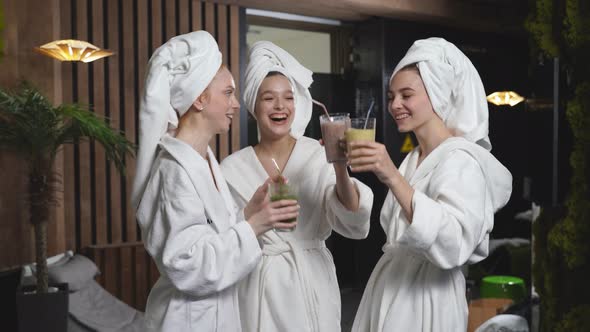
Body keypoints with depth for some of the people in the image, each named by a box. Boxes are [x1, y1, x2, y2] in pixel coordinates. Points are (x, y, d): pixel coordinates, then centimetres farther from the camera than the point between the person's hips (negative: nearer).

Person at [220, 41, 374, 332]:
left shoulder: (319, 155, -6)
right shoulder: (232, 168, -3)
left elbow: (351, 223, -18)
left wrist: (341, 170, -32)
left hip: (312, 283, 0)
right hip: (260, 286, 0)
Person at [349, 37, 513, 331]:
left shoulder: (462, 160, -16)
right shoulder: (412, 158, 10)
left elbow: (452, 245, -31)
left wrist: (393, 178, -37)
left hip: (424, 297, -8)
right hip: (390, 288, 8)